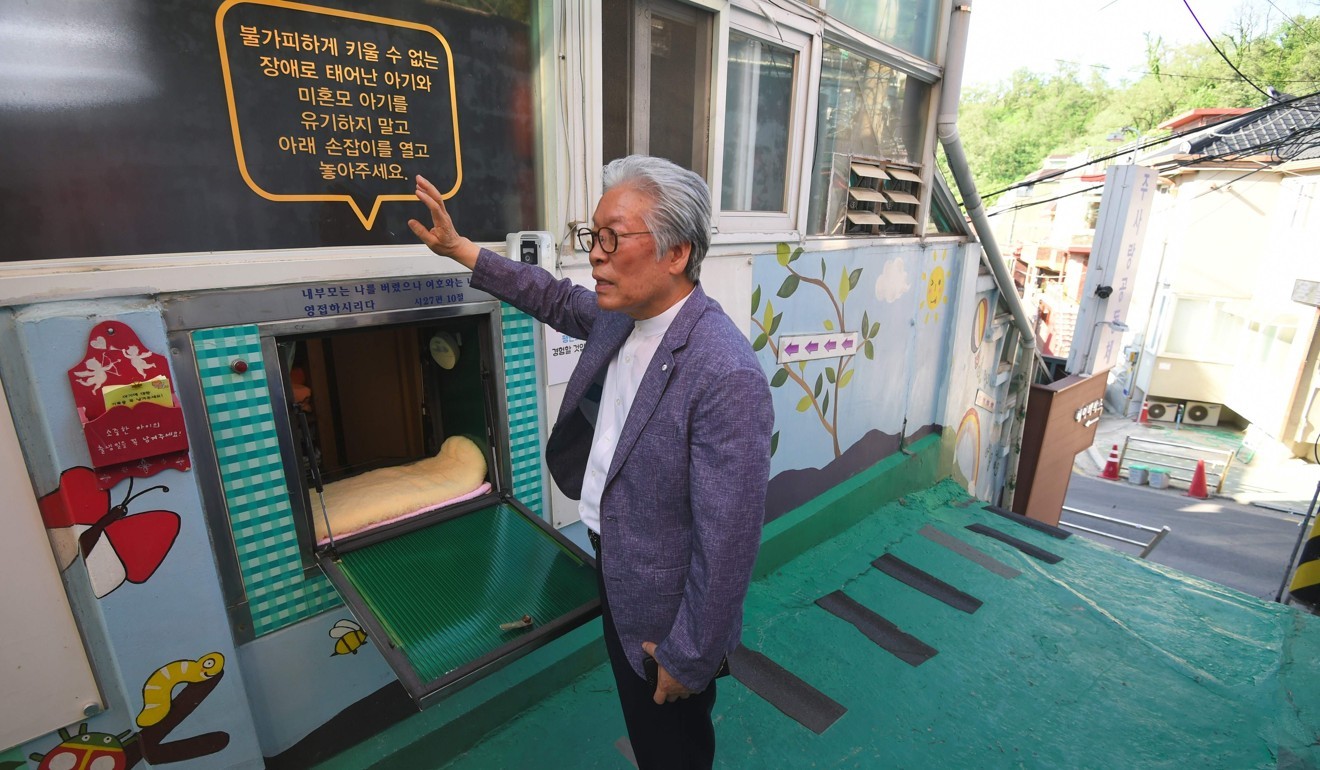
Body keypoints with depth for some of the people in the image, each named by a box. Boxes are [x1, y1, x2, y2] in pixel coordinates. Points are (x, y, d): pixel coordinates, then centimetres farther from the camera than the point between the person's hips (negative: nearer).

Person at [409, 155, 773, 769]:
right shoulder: (621, 314, -8)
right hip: (612, 568, 8)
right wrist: (458, 249, 14)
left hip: (664, 611, -7)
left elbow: (728, 545, -29)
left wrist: (690, 660, -17)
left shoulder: (726, 376, -34)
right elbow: (557, 300, 14)